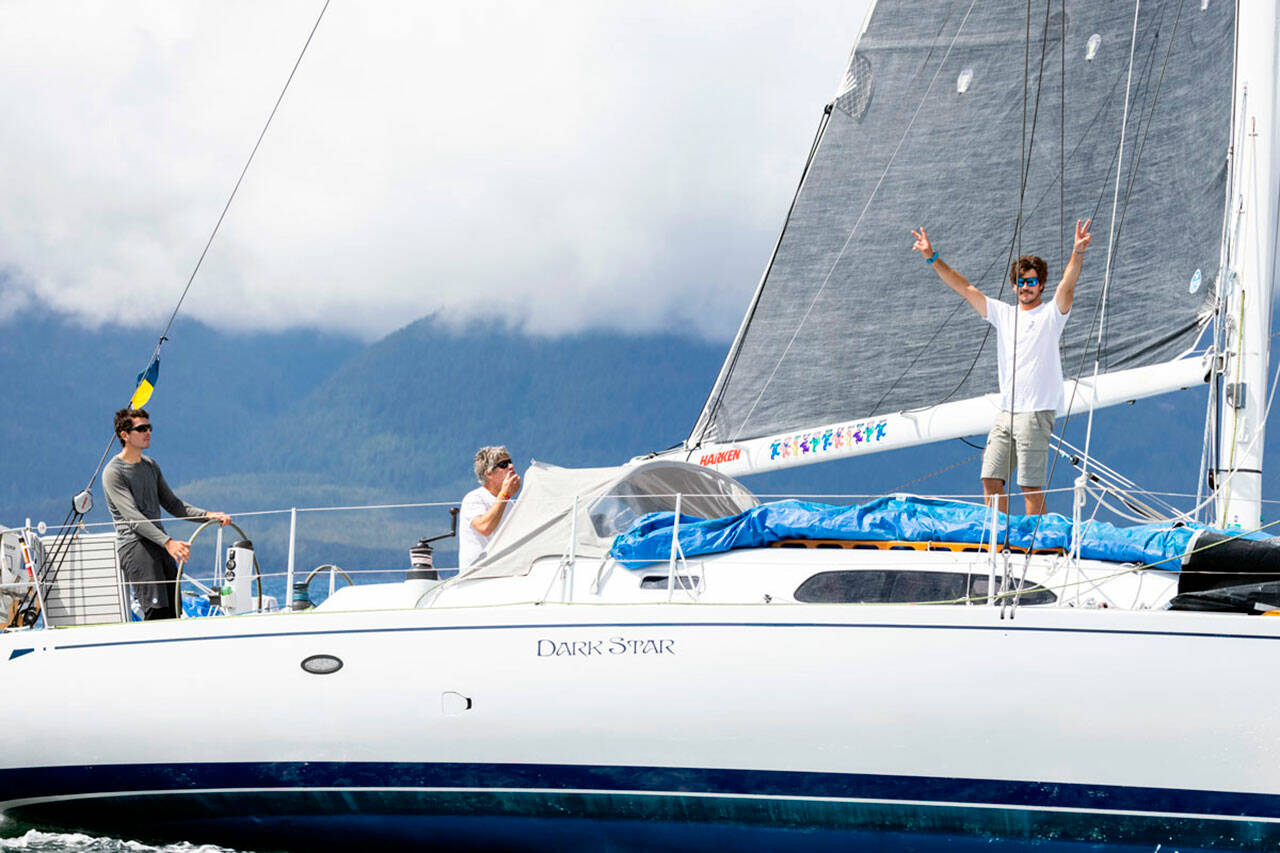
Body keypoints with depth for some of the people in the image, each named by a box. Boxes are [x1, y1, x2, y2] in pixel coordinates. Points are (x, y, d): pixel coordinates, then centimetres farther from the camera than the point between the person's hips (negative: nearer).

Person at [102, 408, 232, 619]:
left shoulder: (150, 466, 19)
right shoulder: (113, 472, -8)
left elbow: (172, 504, 21)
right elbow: (133, 517, -19)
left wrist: (208, 515, 6)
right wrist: (168, 542, -30)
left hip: (160, 545, 8)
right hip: (134, 545, -8)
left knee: (173, 614, 3)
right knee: (157, 611, -18)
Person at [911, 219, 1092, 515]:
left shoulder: (1051, 314, 2)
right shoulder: (1003, 314, 16)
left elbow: (1067, 284, -16)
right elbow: (965, 288, 15)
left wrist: (1078, 253, -35)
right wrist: (933, 258, 9)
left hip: (1036, 412, -6)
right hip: (1006, 412, 6)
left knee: (1031, 486, -8)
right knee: (991, 480, 1)